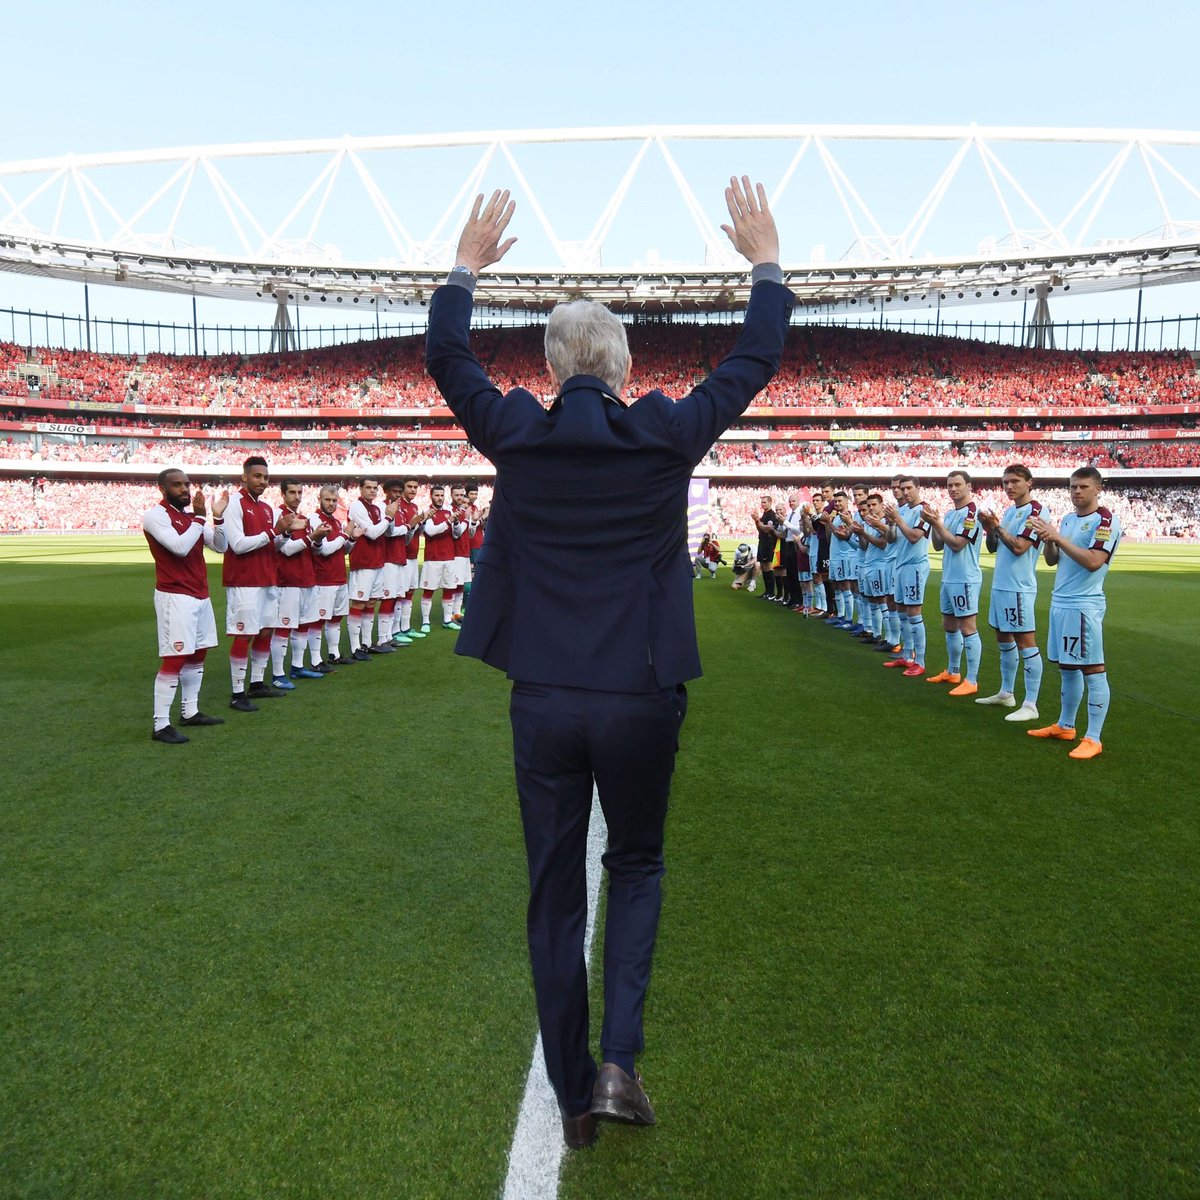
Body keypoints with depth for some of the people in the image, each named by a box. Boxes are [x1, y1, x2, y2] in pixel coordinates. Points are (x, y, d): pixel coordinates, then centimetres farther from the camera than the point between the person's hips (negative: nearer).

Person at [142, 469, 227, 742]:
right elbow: (180, 547, -24)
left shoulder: (192, 514, 13)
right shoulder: (155, 516, -11)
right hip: (175, 596, -9)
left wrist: (218, 518, -6)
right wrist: (199, 517, -17)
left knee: (197, 654, 14)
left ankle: (190, 712, 26)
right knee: (174, 659, -9)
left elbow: (219, 546, 9)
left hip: (200, 595, 9)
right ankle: (160, 725, -3)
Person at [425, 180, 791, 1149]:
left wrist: (468, 266, 30)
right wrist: (767, 264, 23)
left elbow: (445, 357, 16)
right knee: (636, 870, 23)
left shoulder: (516, 436, -2)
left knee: (555, 897, 15)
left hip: (543, 702, 1)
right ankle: (620, 1062, 14)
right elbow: (757, 361, 9)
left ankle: (574, 1096, 30)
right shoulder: (667, 436, -6)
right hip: (641, 702, -1)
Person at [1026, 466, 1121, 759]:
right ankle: (1065, 726, 27)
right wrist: (1048, 539, -4)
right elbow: (1052, 560, 16)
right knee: (1068, 668, 16)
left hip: (1084, 606, -8)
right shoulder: (1067, 519, 14)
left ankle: (1093, 739, 0)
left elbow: (1093, 561, -20)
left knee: (1092, 670, -4)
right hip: (1060, 602, 8)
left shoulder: (1106, 520, -10)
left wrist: (1058, 537, -19)